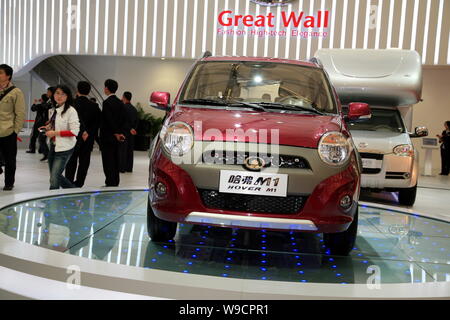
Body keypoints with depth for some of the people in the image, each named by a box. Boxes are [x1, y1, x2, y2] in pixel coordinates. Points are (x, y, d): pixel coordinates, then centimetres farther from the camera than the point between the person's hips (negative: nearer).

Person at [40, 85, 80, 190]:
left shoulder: (71, 111, -13)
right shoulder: (52, 110, 12)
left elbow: (74, 132, -19)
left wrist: (55, 133, -19)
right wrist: (48, 128, 5)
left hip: (64, 148, -9)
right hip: (53, 146, 9)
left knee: (54, 178, -8)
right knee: (54, 176, 17)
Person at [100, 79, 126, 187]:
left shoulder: (107, 102, -14)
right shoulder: (120, 103, 9)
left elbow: (109, 119, -18)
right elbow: (123, 119, 8)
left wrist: (116, 133, -11)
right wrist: (120, 132, 7)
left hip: (107, 136, -8)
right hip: (116, 137, 8)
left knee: (108, 161, -3)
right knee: (115, 159, 13)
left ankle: (110, 183, -2)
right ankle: (115, 182, 20)